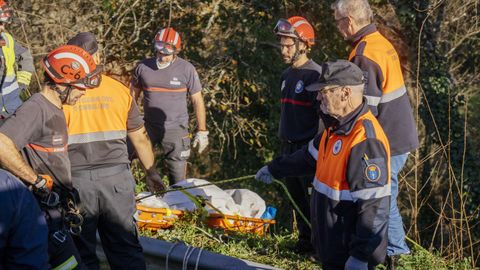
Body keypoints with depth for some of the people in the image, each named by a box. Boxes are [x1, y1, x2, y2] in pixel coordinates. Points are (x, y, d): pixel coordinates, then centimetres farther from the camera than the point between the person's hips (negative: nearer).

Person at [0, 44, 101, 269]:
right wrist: (38, 181, -24)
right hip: (44, 213, -10)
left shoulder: (54, 110, 15)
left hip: (57, 207, 10)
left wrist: (70, 204, 21)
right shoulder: (36, 109, -18)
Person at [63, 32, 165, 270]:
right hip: (116, 177, 2)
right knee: (126, 248, 12)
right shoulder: (119, 89, 1)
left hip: (75, 180, -2)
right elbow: (140, 138, 7)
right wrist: (151, 172, 19)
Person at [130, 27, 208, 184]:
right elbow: (133, 96, 12)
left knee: (178, 179, 1)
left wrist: (202, 132, -1)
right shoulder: (143, 67, 0)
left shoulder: (186, 69, -6)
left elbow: (197, 101, 0)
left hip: (175, 129, -2)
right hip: (148, 127, 2)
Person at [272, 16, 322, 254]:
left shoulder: (316, 75, -14)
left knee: (314, 198, -6)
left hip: (308, 148, -8)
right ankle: (305, 240, 25)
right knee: (296, 197, 14)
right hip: (289, 147, 8)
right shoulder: (286, 76, 13)